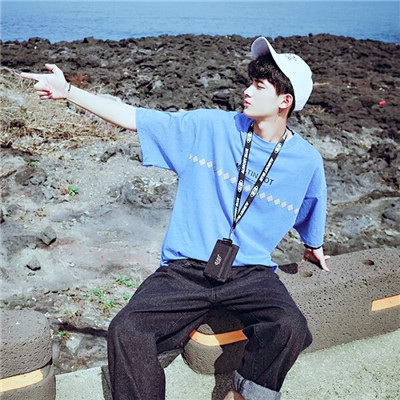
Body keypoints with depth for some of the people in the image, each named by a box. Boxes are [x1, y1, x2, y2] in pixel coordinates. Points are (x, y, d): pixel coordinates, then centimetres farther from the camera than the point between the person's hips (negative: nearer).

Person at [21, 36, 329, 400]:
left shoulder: (307, 162, 0)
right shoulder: (210, 127, -2)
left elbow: (310, 221, 20)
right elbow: (135, 118, -1)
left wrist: (315, 248, 35)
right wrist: (68, 91, -5)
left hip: (251, 272, 0)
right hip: (187, 267, 0)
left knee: (290, 328, -30)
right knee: (126, 330, -24)